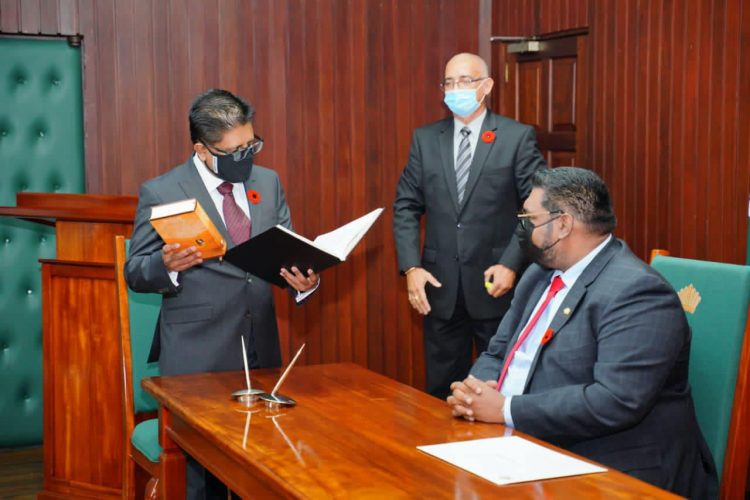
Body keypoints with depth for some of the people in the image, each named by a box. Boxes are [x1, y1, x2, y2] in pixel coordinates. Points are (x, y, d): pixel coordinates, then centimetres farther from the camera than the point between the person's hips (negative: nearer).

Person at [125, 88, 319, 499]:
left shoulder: (268, 182, 9)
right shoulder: (160, 193, -5)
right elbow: (136, 273, -3)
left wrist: (304, 278, -12)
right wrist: (168, 265, -25)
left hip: (262, 350, 4)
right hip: (197, 358, -4)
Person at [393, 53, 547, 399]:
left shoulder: (518, 137, -2)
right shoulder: (425, 139, 8)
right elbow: (406, 207, 6)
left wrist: (512, 264, -14)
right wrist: (411, 267, -6)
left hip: (495, 283, -3)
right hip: (440, 285, 3)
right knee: (442, 390, 10)